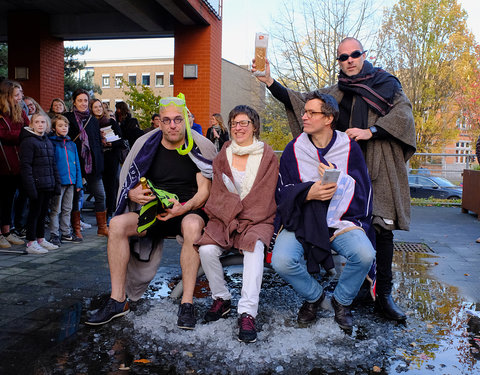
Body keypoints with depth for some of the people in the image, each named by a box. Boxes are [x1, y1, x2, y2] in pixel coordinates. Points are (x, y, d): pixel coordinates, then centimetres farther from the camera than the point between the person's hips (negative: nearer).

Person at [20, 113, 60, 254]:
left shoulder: (48, 141, 16)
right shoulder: (28, 141, -8)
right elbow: (25, 166, -14)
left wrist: (56, 183, 13)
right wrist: (30, 186, -20)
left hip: (48, 185, 7)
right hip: (37, 184, -7)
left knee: (43, 212, 14)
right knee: (34, 212, -1)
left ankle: (41, 239, 25)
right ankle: (31, 243, 7)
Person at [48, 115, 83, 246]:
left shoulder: (72, 144, 14)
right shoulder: (51, 143, -4)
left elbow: (77, 164, 15)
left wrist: (78, 182, 10)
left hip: (70, 181, 6)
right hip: (58, 181, -6)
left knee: (67, 209, 13)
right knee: (55, 210, 0)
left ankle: (65, 233, 23)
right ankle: (54, 234, 8)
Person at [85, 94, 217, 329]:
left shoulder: (199, 148, -2)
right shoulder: (146, 145, 5)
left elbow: (204, 191, -5)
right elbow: (129, 186, 9)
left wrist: (183, 208, -23)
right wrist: (134, 194, -15)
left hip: (190, 211, -3)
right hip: (154, 212, 3)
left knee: (192, 225, -38)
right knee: (117, 223, -23)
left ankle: (187, 303, -30)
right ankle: (118, 300, -15)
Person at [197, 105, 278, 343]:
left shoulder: (267, 157, 4)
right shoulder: (223, 156, 13)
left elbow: (264, 197, -2)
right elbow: (218, 194, 5)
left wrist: (240, 219, -12)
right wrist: (232, 216, -13)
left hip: (257, 219, -2)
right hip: (223, 217, 3)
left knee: (254, 247, -34)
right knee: (207, 250, -25)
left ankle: (247, 313, -32)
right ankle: (221, 299, -1)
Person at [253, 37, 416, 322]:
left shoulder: (387, 83, 13)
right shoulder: (334, 93, 19)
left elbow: (403, 112, -1)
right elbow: (300, 101, 11)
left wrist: (370, 131, -14)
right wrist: (270, 81, -1)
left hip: (380, 167, -2)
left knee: (383, 227, -7)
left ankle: (384, 295, 1)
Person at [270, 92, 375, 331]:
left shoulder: (350, 148, 3)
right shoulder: (294, 150, 3)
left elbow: (363, 191, 3)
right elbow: (283, 193, 2)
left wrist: (338, 179, -13)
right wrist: (308, 193, -17)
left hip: (341, 219, 0)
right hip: (300, 220, 0)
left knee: (365, 255, -28)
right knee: (281, 261, -26)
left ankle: (342, 300, 5)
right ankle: (313, 296, 8)